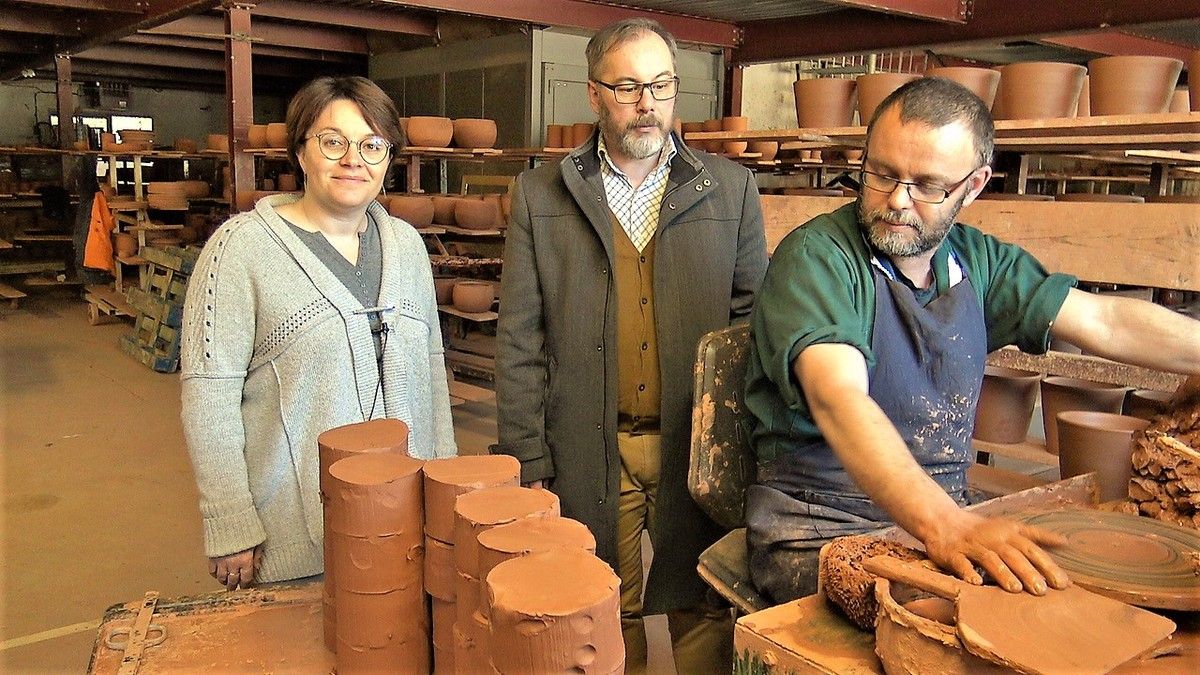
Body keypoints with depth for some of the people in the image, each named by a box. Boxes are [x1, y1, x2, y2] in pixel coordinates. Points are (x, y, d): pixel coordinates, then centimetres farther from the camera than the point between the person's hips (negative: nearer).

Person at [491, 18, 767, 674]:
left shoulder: (731, 189, 3)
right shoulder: (540, 193, 2)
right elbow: (519, 342, 1)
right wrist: (526, 464, -2)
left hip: (699, 448, 1)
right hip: (589, 456, 0)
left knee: (705, 610, 11)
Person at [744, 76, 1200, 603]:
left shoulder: (977, 261, 8)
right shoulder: (815, 258, -15)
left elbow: (1105, 321, 11)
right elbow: (838, 400, -30)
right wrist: (942, 524, -43)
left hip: (949, 514, 7)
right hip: (821, 525, -7)